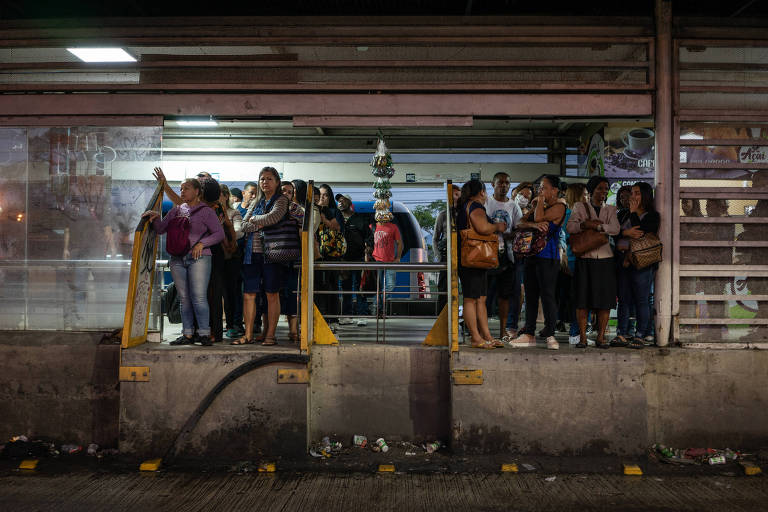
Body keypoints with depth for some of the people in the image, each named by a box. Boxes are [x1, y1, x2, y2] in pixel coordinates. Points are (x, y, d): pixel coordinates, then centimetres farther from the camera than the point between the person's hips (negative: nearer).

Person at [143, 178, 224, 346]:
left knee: (199, 297, -10)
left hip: (198, 258, -5)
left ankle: (204, 333, -4)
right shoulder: (177, 210, 16)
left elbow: (220, 233, -2)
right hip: (178, 259, 5)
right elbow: (161, 229, 16)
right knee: (184, 298, 6)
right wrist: (156, 218, -2)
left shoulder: (206, 211, 2)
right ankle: (188, 334, 10)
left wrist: (201, 243, -12)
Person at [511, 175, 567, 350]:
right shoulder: (538, 205, 18)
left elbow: (539, 217, -18)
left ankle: (550, 335, 2)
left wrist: (540, 200, -4)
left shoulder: (559, 206, -4)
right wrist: (534, 225, -14)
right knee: (530, 295, 7)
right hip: (531, 255, 7)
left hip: (548, 257, -7)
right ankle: (529, 334, 13)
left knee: (547, 295, -6)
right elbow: (520, 224, 6)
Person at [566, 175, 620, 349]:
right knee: (582, 299, -3)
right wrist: (585, 224, -22)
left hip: (605, 258, 2)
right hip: (584, 258, -2)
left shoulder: (610, 209, 14)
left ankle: (601, 337, 8)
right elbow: (569, 227, -6)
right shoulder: (580, 207, 9)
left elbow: (615, 229, -4)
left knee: (605, 299, 0)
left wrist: (596, 226, -15)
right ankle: (582, 337, 4)